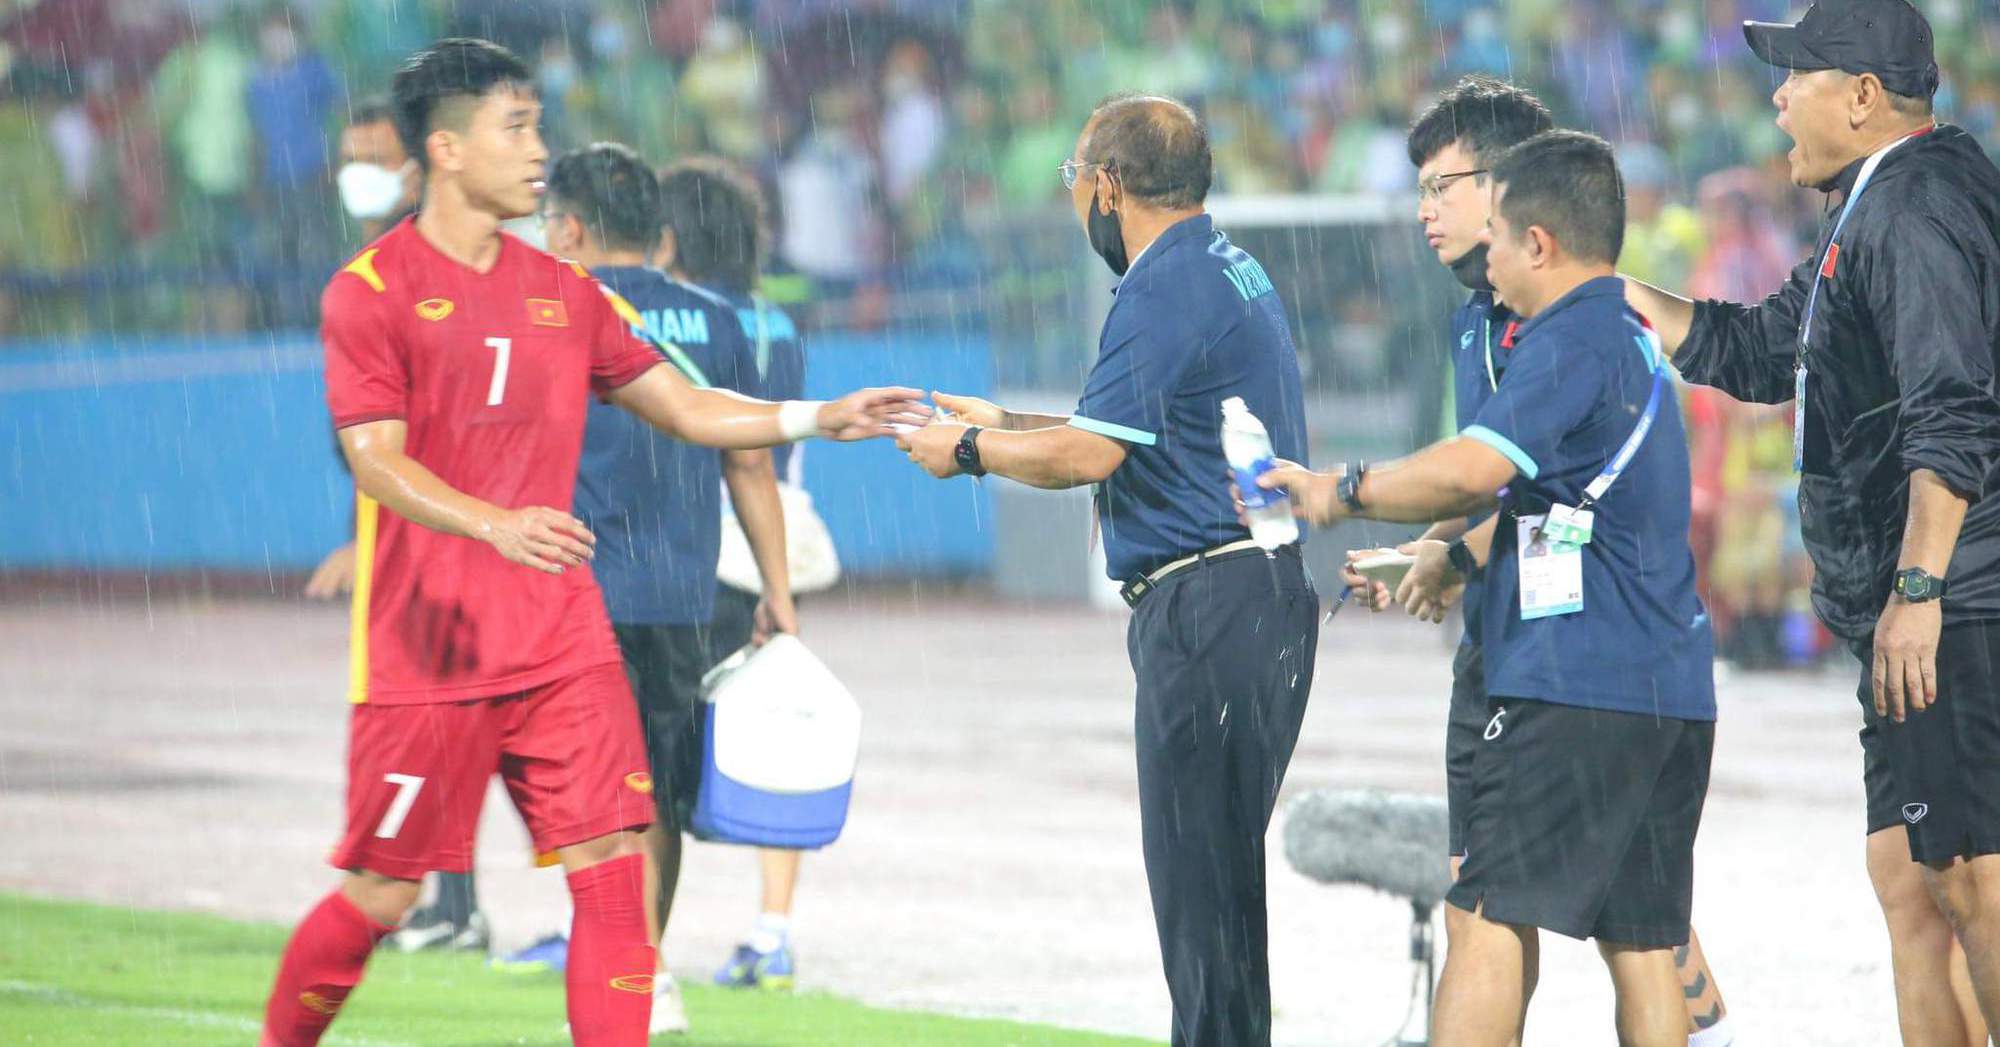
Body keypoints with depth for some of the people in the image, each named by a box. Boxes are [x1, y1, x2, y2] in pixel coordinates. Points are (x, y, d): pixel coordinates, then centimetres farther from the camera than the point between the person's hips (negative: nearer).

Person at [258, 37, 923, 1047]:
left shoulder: (561, 291, 13)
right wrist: (497, 526, -32)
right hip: (424, 650, -5)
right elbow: (376, 462, -16)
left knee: (613, 868, -8)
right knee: (379, 896, 0)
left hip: (560, 642, 5)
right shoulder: (372, 290, -6)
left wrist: (822, 418, 5)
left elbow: (687, 409, 18)